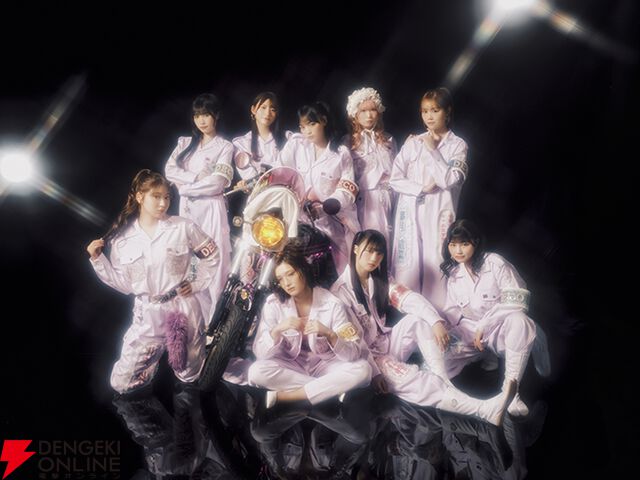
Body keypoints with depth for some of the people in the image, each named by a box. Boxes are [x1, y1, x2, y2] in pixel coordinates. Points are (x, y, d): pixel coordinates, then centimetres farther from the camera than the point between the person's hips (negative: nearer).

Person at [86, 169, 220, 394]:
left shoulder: (183, 227, -5)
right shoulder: (122, 238, -2)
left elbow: (212, 255, 7)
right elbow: (124, 285, 0)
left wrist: (197, 284, -3)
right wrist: (98, 259, -7)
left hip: (183, 310, -1)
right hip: (147, 316, 1)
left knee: (189, 377, 15)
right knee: (121, 383, 3)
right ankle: (154, 356, 32)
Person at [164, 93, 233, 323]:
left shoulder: (224, 147, 2)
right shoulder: (185, 143, 15)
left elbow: (216, 183, -9)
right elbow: (170, 170, 2)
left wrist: (185, 186, -5)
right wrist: (197, 178, -10)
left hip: (211, 209, -4)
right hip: (187, 209, 4)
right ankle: (199, 319, 11)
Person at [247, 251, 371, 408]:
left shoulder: (332, 304, -14)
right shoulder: (274, 303, -11)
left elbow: (353, 354, -19)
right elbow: (260, 353, -16)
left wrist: (329, 334, -36)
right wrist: (277, 330, -33)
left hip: (325, 365, 0)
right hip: (289, 366, 0)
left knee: (362, 369, -28)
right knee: (256, 371, -29)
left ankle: (281, 397, -24)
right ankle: (330, 389, -17)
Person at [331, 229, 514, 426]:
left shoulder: (380, 279, 5)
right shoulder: (340, 290, -14)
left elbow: (409, 299, -11)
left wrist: (437, 322, -28)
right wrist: (373, 372, -26)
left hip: (387, 343, 7)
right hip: (366, 355, -7)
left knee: (420, 318, -19)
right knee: (411, 381, -30)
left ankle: (442, 382, -29)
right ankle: (484, 409, -42)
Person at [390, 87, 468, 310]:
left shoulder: (457, 145, 3)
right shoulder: (413, 143, 8)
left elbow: (450, 179, -10)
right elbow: (395, 179, 2)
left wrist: (432, 150, -7)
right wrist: (422, 188, -10)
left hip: (439, 215, -2)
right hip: (411, 214, 2)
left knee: (435, 266, -5)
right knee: (409, 266, 1)